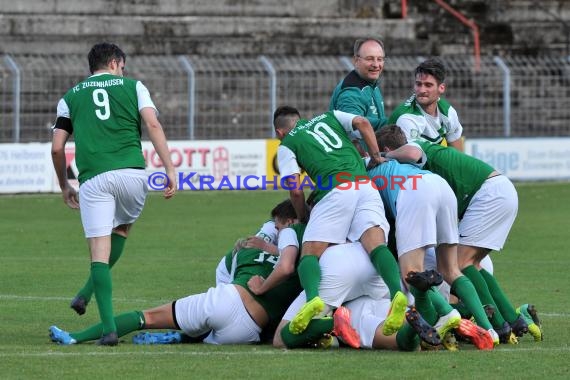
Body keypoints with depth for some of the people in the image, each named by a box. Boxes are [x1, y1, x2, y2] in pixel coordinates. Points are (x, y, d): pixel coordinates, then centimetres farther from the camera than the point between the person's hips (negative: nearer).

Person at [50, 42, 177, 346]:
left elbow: (57, 148, 13)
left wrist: (64, 187, 26)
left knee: (100, 252, -1)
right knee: (122, 230, 28)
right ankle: (86, 295, 21)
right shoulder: (133, 87, 15)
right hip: (131, 173, 0)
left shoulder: (70, 97, 19)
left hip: (93, 177, 0)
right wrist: (170, 169, -3)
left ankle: (109, 328, -12)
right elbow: (153, 125, 0)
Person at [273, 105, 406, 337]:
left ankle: (313, 298, -35)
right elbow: (362, 123, 15)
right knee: (376, 245, -13)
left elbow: (295, 190, 7)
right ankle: (397, 293, -44)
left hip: (334, 192, -3)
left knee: (310, 254, -2)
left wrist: (303, 218, 23)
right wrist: (377, 159, 21)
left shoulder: (286, 146, 18)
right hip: (365, 186, 3)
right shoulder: (329, 117, 31)